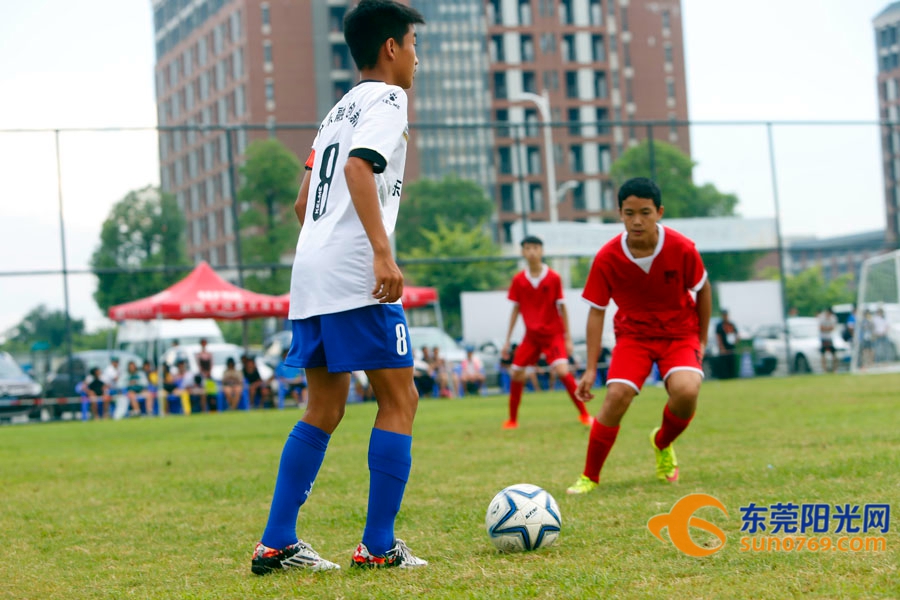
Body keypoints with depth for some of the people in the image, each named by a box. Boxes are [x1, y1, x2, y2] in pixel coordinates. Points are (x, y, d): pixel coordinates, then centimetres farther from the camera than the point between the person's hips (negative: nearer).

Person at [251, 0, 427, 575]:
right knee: (400, 399, -1)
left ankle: (277, 543, 8)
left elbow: (304, 202, 26)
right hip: (356, 274, -9)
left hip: (311, 272, 9)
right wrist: (383, 252, -27)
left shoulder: (339, 109, 24)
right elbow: (358, 167, -20)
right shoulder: (386, 100, -2)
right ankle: (379, 545, -4)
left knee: (325, 408, 12)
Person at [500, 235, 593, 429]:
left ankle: (584, 414, -8)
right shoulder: (518, 280, 0)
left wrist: (568, 338, -2)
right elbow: (516, 309, 8)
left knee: (562, 370, -20)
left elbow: (562, 308, -1)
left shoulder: (553, 278, -7)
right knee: (516, 373, -2)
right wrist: (508, 340, 8)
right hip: (531, 336, 3)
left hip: (553, 334, -3)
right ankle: (512, 419, 14)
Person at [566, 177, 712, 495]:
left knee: (686, 391, -28)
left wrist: (701, 340, 6)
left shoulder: (682, 249, -18)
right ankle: (589, 477, -5)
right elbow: (596, 311, -7)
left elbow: (703, 289, 0)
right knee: (617, 396, -22)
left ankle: (662, 443, 7)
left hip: (679, 332, 0)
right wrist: (591, 369, -10)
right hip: (632, 334, 1)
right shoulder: (607, 258, -17)